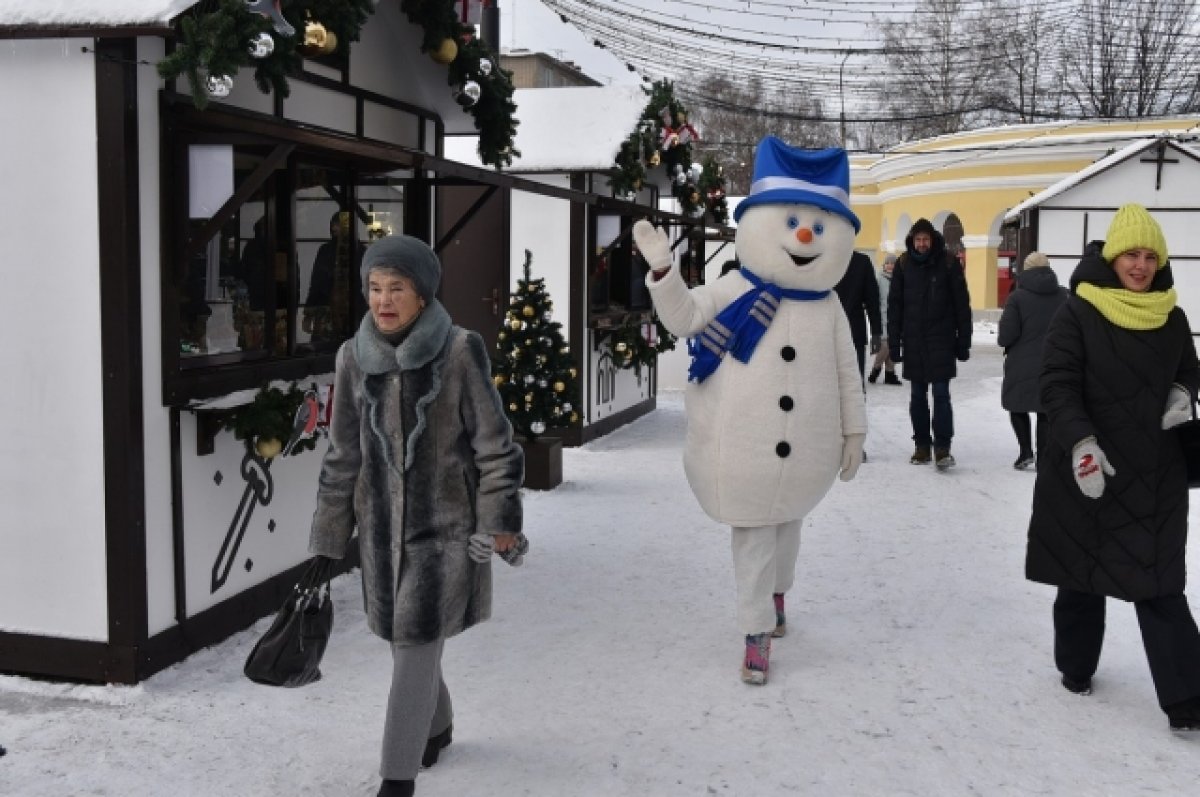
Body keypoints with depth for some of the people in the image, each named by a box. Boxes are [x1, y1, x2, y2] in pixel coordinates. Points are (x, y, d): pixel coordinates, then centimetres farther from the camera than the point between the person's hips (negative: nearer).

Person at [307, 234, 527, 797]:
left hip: (445, 524, -4)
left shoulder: (460, 352, -13)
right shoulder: (354, 357, -2)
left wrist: (500, 520, -9)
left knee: (415, 648, -6)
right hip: (382, 524, 5)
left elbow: (494, 444, -8)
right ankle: (437, 726, 44)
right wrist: (330, 532, 9)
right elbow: (343, 453, 7)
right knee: (404, 639, 18)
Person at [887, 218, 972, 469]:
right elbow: (894, 305, 5)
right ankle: (922, 445, 17)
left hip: (942, 340, -3)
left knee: (941, 393, -7)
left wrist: (963, 342, -4)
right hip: (913, 341, 3)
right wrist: (894, 342, 0)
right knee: (918, 395, 9)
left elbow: (962, 305, -1)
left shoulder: (949, 263, -3)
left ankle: (942, 448, -4)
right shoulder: (903, 264, 3)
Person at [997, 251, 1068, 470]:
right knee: (1046, 412, 11)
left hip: (1022, 365, -3)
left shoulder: (1017, 297, -11)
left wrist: (1004, 342, 8)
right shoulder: (1064, 296, 1)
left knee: (1017, 406, 14)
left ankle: (1026, 450, 1)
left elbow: (1006, 335, -14)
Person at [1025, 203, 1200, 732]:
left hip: (1154, 475, 3)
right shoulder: (1078, 314, -7)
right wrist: (1080, 442, -26)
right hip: (1085, 469, -2)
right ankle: (1076, 666, 31)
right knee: (1081, 573, 11)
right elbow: (1057, 385, -12)